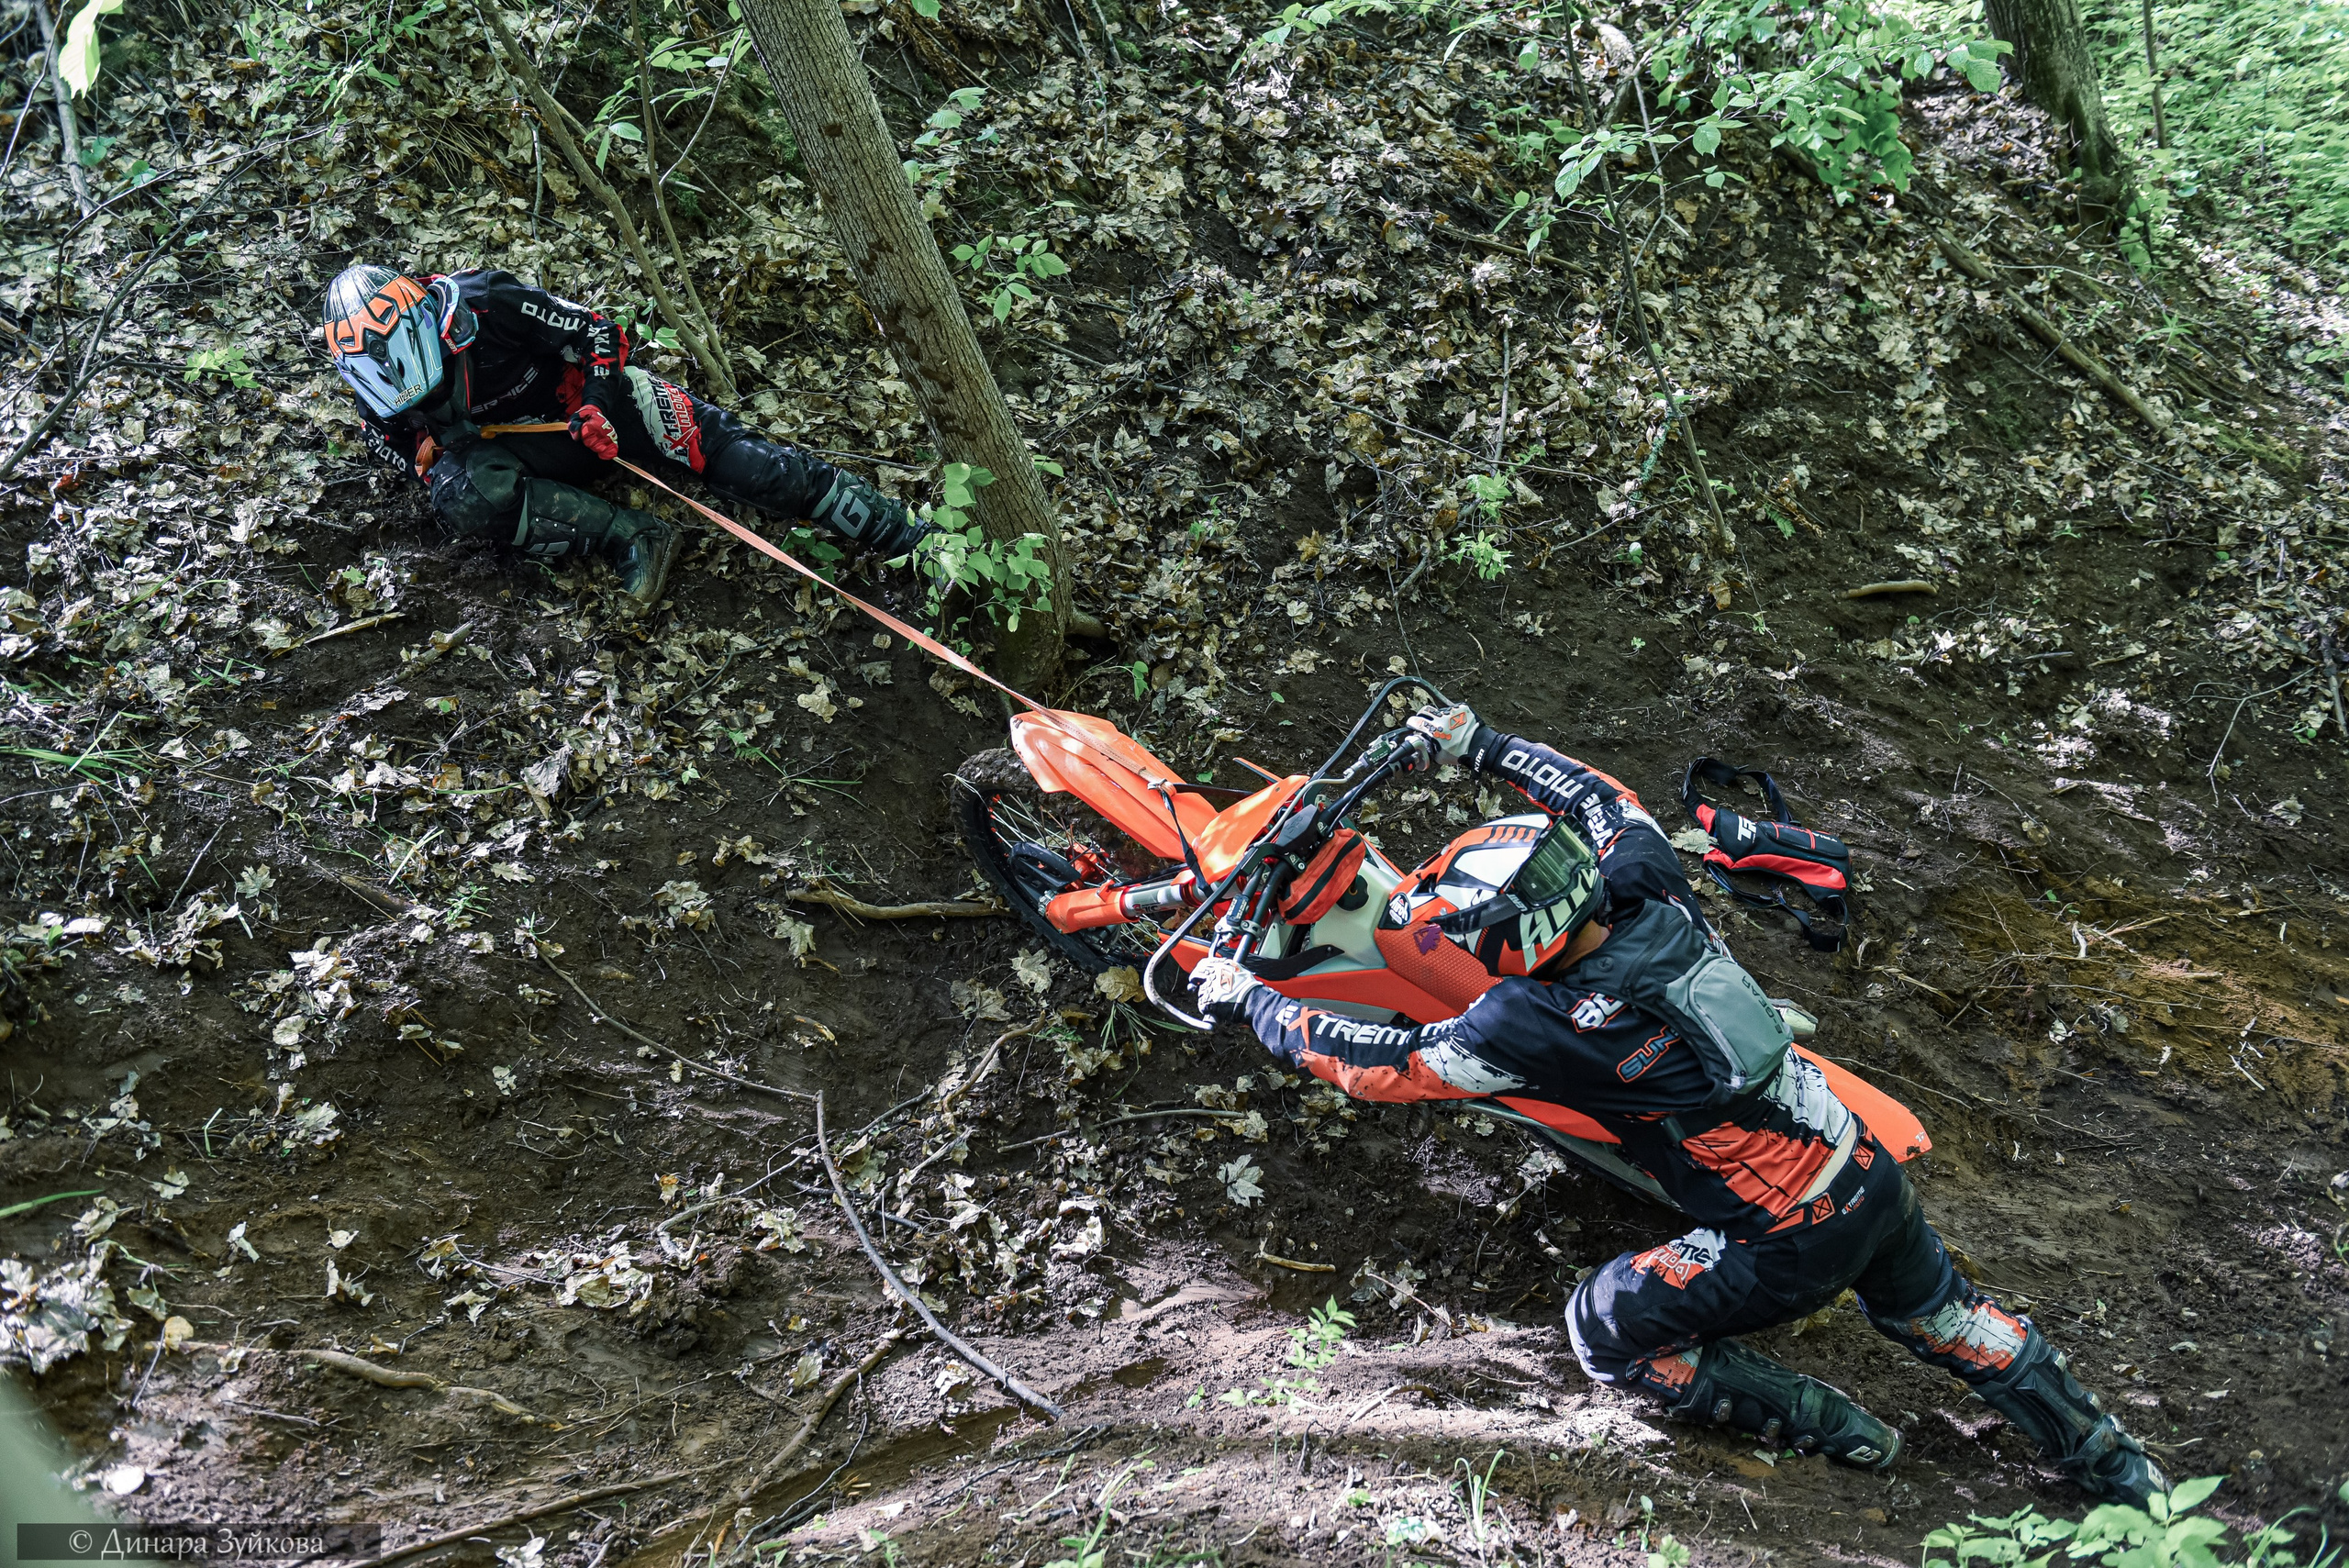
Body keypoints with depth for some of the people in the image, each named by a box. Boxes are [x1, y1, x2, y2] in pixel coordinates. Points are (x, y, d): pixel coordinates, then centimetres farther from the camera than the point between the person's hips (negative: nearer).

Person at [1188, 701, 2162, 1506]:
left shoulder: (1540, 1026, -25)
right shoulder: (1653, 895, -9)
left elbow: (1378, 1063, -15)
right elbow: (1600, 800, 13)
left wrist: (1245, 1000, -4)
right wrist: (1483, 746, 19)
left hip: (1789, 1246, -7)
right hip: (1872, 1176, 7)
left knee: (1605, 1330, 12)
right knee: (1937, 1313, 32)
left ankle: (1827, 1428, 18)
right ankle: (2107, 1460, 46)